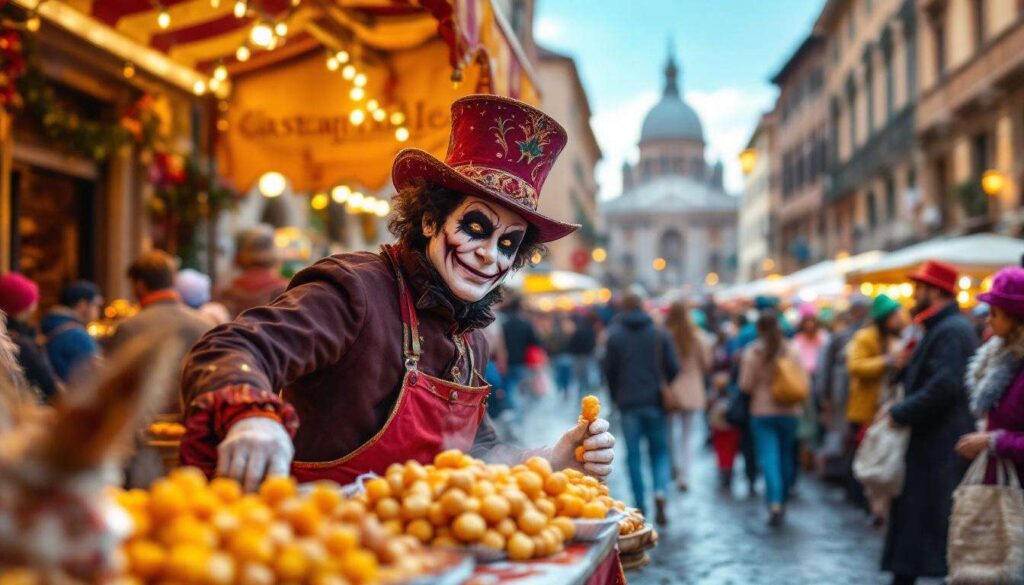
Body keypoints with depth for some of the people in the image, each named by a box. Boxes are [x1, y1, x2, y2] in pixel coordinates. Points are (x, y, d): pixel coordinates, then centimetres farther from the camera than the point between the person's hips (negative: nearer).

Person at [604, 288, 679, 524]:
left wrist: (616, 397, 15)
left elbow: (610, 370, 1)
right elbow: (673, 368, 0)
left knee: (633, 455, 7)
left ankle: (640, 506, 8)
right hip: (656, 402, 1)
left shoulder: (614, 335, -2)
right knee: (660, 451, 11)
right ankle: (660, 492, -13)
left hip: (628, 403, -1)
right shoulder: (660, 334, 0)